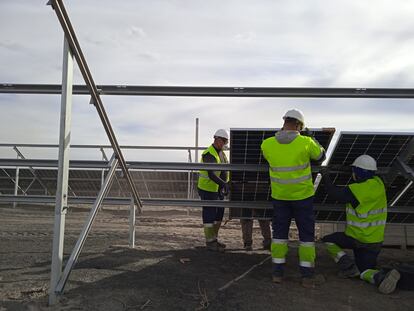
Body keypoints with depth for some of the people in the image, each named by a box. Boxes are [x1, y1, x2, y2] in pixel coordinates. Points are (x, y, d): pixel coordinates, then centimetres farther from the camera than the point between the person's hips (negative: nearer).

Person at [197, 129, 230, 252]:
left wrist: (225, 184, 3)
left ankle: (214, 239, 27)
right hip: (207, 189, -9)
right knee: (209, 215, -2)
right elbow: (211, 174, -30)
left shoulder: (221, 153, 11)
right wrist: (223, 184, -41)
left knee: (219, 214, 15)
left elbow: (224, 170, 14)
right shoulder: (209, 154, -19)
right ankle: (210, 243, 6)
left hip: (218, 189, 9)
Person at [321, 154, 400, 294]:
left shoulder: (357, 189, -24)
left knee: (328, 241, 16)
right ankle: (381, 276, -16)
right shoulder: (377, 183, -2)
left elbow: (335, 194, -13)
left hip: (357, 238, -7)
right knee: (365, 271, 17)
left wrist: (326, 177, 0)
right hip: (375, 240, 7)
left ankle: (348, 267, -3)